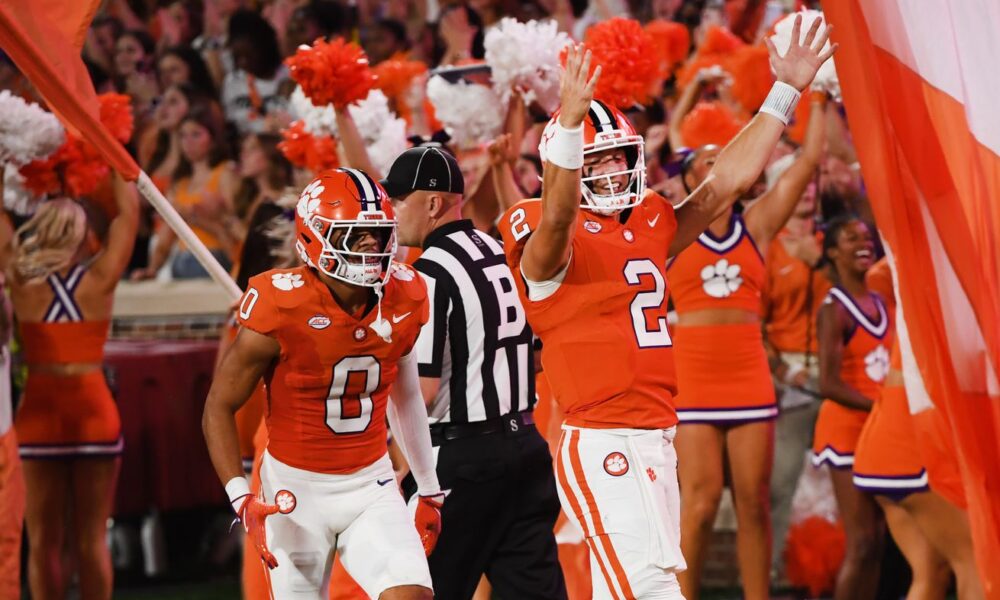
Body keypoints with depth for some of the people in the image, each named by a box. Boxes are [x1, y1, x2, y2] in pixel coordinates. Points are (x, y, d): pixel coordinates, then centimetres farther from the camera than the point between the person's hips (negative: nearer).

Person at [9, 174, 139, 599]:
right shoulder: (100, 280, -6)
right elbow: (128, 211, 2)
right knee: (92, 540, 6)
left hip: (38, 416, 0)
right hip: (95, 413, 0)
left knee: (43, 542, 5)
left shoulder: (21, 282, -6)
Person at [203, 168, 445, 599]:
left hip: (370, 483, 3)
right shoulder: (282, 310, -19)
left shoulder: (402, 303, -5)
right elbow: (219, 407, -11)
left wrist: (429, 489, 19)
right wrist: (241, 498, -22)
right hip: (296, 489, -3)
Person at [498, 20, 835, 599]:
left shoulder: (651, 226, 15)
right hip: (602, 444, -8)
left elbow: (728, 180, 20)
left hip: (658, 441, 8)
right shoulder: (552, 245, -8)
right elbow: (556, 215, -31)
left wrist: (787, 92, 19)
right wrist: (569, 121, -47)